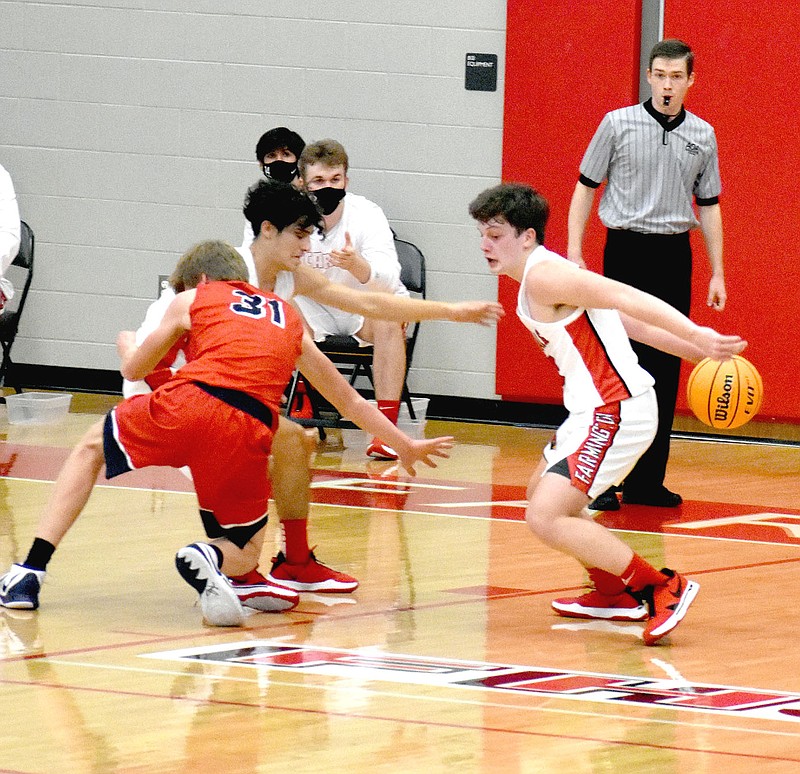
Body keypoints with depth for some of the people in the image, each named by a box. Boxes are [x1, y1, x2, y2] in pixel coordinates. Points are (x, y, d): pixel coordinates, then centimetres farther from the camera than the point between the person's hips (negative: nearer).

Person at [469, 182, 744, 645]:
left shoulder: (543, 276, -15)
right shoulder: (546, 276, 17)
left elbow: (626, 300, -23)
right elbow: (629, 321, 14)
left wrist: (700, 338, -31)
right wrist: (698, 354, 11)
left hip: (615, 412, -11)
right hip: (601, 409, 11)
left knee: (545, 518, -18)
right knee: (542, 494, 28)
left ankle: (664, 589, -15)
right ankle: (617, 595, 35)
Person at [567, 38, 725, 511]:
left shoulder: (702, 135, 7)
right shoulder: (618, 124, -1)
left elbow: (709, 205, 13)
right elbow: (587, 186, 4)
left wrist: (717, 273, 9)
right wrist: (574, 251, -4)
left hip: (674, 257, 3)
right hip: (626, 250, -3)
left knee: (665, 370, 4)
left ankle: (647, 480, 10)